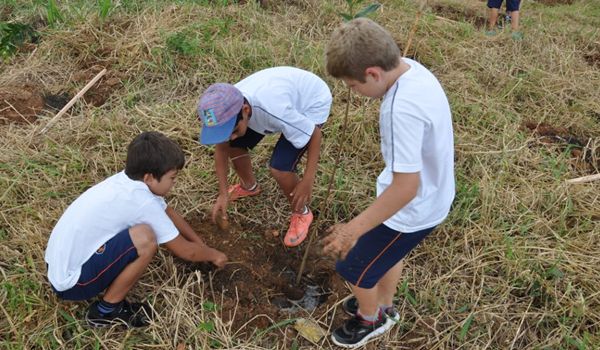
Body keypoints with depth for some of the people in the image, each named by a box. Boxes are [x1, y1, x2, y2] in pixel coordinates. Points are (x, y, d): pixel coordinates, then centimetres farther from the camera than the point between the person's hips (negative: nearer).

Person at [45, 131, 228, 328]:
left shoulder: (129, 181, 0)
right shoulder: (142, 201, -23)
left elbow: (169, 213, 17)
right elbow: (185, 251, -12)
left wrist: (202, 246, 21)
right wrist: (213, 255, 7)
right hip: (72, 282, -9)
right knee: (145, 238, -25)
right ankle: (105, 311, -4)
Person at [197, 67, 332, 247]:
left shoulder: (274, 110, -44)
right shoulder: (226, 108, -24)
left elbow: (314, 135, -28)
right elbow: (221, 147, -6)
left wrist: (307, 181, -26)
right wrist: (223, 194, -4)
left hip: (312, 103, -6)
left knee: (279, 168, -21)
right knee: (234, 145, 1)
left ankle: (301, 213, 9)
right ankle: (249, 186, 33)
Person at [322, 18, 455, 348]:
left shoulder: (403, 108, -37)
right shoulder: (410, 67, -8)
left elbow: (406, 187, -33)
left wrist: (354, 229, -26)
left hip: (411, 209, -9)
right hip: (428, 195, 9)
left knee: (354, 266, 13)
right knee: (386, 253, 31)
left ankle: (370, 320, 42)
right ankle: (383, 307, 57)